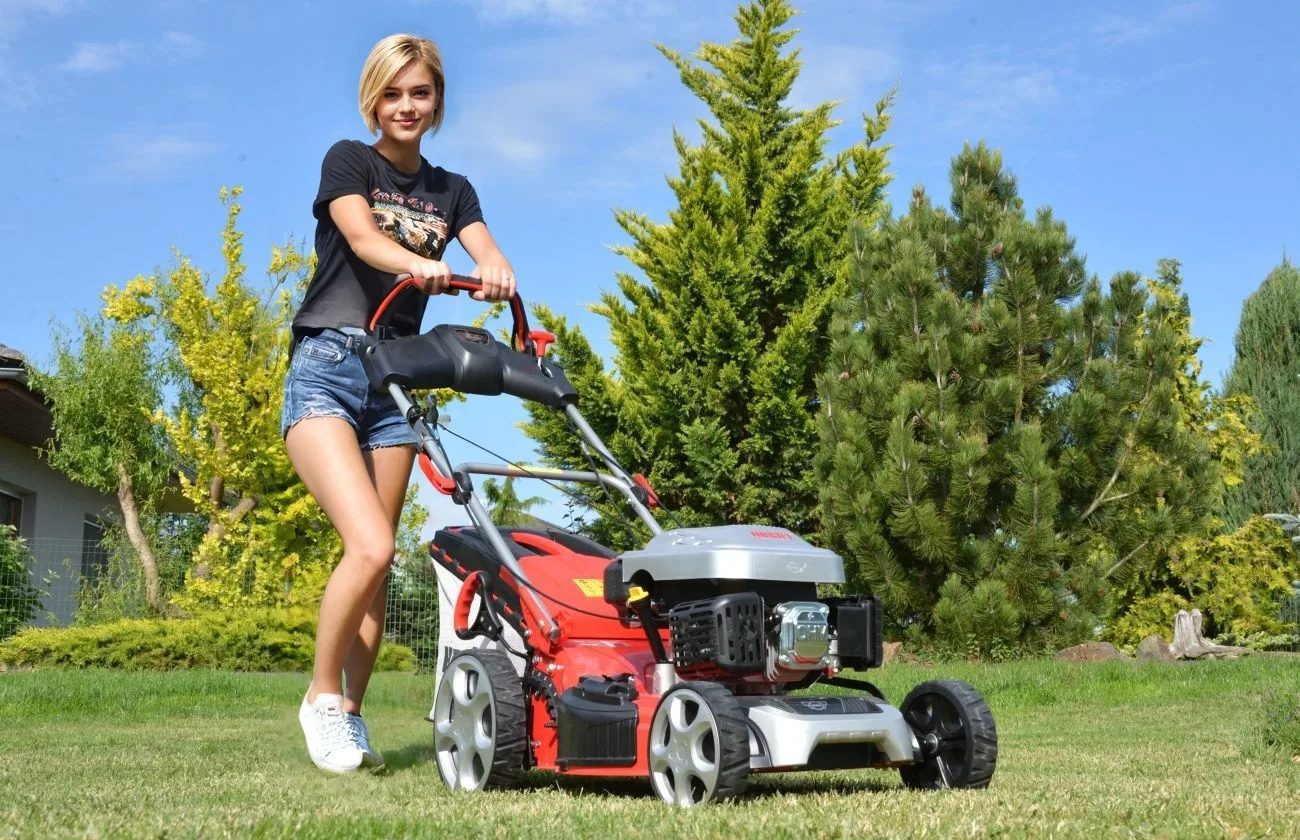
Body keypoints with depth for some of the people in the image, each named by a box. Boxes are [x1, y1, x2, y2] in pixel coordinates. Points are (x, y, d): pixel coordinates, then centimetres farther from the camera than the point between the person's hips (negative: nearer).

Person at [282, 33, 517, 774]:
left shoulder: (451, 190, 16)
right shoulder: (347, 160, 4)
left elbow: (487, 250, -5)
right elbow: (362, 237, -17)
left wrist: (498, 272, -30)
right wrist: (418, 264, -39)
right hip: (328, 369, -5)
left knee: (379, 562, 3)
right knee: (371, 546, -19)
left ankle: (351, 713, 14)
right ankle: (322, 696, 0)